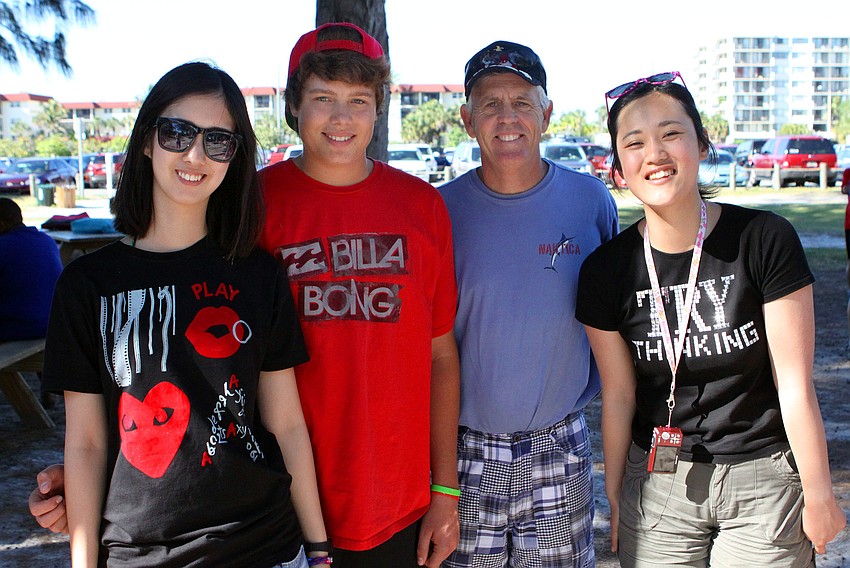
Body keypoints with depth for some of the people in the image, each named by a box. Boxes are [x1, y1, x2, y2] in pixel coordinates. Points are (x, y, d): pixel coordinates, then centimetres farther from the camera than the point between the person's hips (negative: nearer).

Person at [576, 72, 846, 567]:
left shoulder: (765, 239, -13)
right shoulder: (606, 270, -7)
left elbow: (795, 383, -9)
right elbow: (618, 395, 1)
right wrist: (613, 495, 8)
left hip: (765, 483, -1)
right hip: (657, 484, 2)